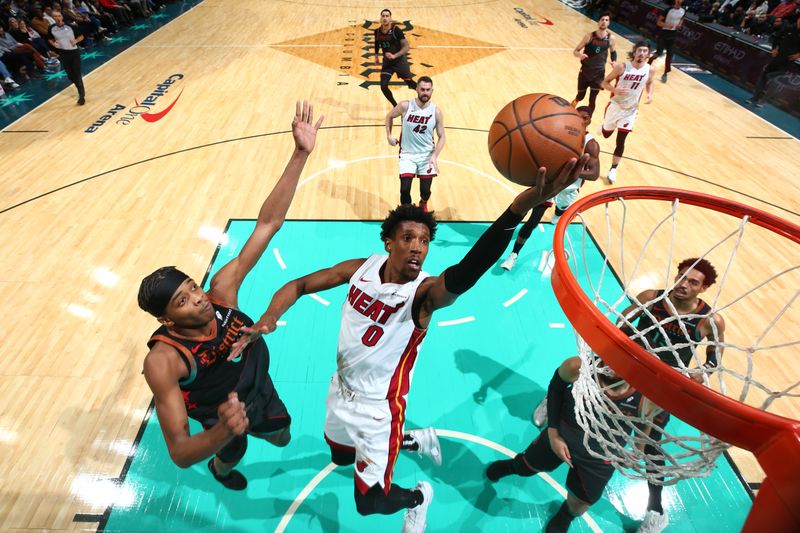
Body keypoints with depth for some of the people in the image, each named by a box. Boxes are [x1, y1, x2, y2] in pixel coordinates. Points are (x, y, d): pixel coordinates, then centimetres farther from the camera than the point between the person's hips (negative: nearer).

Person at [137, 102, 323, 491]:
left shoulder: (221, 291, -33)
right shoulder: (163, 360, -39)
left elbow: (268, 223, -38)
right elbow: (179, 452, -40)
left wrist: (300, 154, -45)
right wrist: (223, 432, -64)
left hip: (259, 385, 3)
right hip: (222, 414, -3)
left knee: (282, 437, 29)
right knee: (233, 454, 30)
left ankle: (262, 427, 65)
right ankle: (220, 467, 68)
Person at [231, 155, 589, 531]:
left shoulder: (425, 291, -29)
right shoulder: (362, 268, -14)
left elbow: (464, 273, -52)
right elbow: (299, 285, -5)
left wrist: (518, 209, -67)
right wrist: (269, 317, -25)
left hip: (378, 407, -6)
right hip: (341, 390, 6)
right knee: (341, 456, 32)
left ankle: (419, 498, 41)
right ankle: (417, 441, 51)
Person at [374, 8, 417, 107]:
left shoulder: (396, 29, -17)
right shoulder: (377, 31, -2)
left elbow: (407, 46, -22)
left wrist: (395, 56, -34)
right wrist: (376, 56, 13)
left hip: (399, 61, -4)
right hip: (387, 62, 4)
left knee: (410, 83, 7)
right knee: (383, 86, -10)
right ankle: (396, 106, 10)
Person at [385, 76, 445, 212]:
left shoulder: (436, 111, -11)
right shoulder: (405, 106, -13)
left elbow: (441, 137, -6)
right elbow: (389, 116, 8)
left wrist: (435, 156, -19)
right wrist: (389, 135, 0)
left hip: (427, 154, 1)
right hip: (407, 154, 0)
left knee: (425, 190, 5)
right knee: (404, 189, -11)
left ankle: (423, 204, 43)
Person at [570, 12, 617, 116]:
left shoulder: (611, 39, -3)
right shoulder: (590, 36, -11)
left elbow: (613, 52, 14)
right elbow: (575, 51, -7)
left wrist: (614, 62, -7)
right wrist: (580, 54, -30)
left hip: (599, 73, 1)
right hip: (585, 71, -1)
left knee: (592, 100, -4)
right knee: (580, 96, 12)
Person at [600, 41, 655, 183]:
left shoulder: (649, 70, -6)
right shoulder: (622, 67, -17)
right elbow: (605, 82, -11)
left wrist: (650, 94, -5)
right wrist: (615, 90, -31)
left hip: (631, 109, 1)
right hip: (616, 106, -1)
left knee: (620, 141, -6)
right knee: (606, 134, 18)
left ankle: (613, 169, 4)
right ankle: (603, 127, 58)